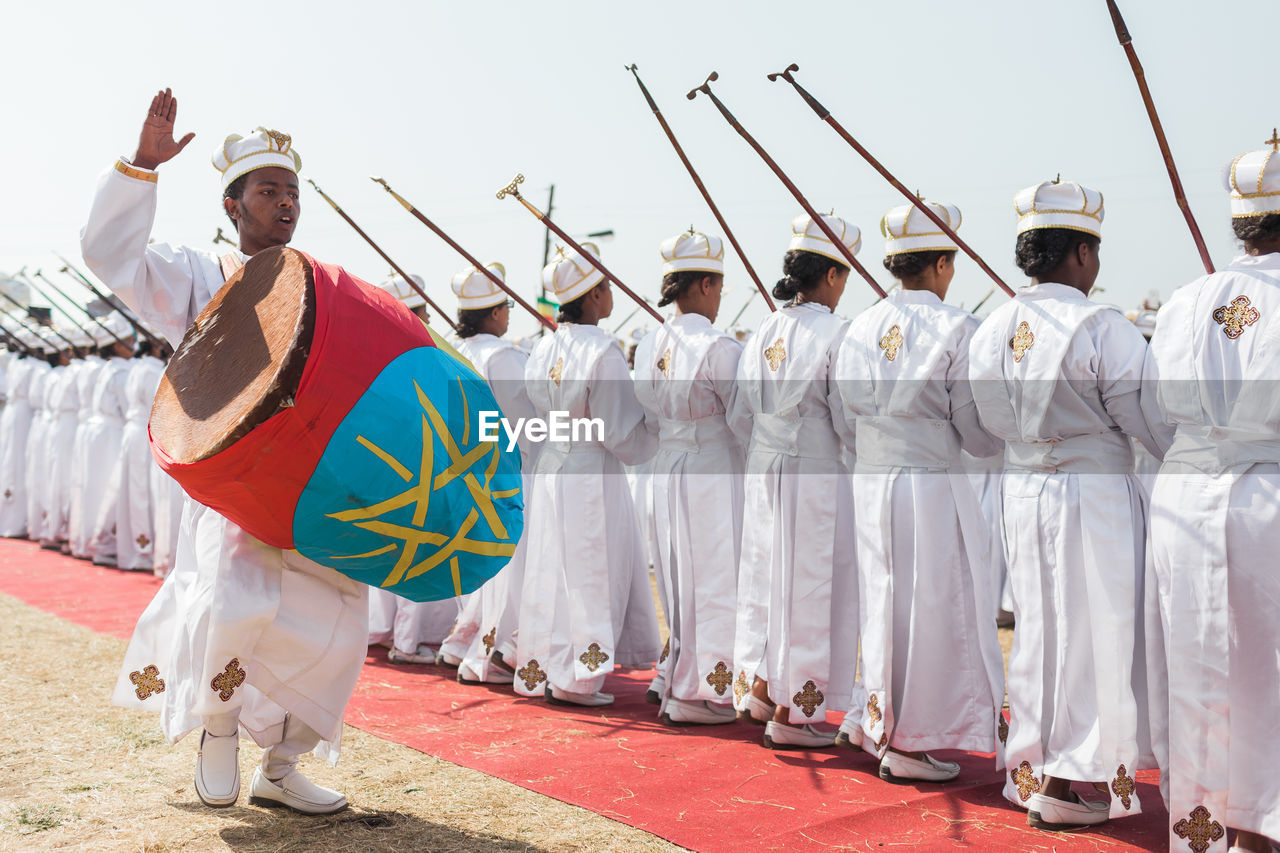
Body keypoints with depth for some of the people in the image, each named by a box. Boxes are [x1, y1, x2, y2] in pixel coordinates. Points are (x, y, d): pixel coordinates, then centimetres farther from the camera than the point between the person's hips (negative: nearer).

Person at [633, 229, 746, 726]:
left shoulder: (647, 346, 6)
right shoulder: (719, 347, -16)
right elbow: (745, 419, -11)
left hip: (663, 473, 7)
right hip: (712, 473, -7)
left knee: (681, 580, 17)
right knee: (713, 582, 3)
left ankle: (672, 681, 26)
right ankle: (697, 694, 10)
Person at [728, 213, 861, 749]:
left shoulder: (763, 332, 6)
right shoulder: (836, 332, -13)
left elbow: (739, 412, 9)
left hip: (763, 468, 6)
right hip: (816, 472, -6)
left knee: (766, 576, 16)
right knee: (809, 585, 3)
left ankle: (762, 693, 29)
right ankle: (792, 711, 10)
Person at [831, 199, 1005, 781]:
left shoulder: (860, 328, 6)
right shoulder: (956, 328, -11)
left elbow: (845, 422, 10)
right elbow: (978, 434, -8)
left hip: (869, 485, 6)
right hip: (933, 487, -6)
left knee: (885, 603, 17)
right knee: (932, 609, 5)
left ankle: (879, 725, 29)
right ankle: (911, 744, 13)